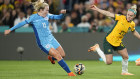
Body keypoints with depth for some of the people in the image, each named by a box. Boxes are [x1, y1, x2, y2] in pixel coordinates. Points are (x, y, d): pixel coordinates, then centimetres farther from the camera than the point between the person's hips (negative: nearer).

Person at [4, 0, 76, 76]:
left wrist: (62, 13, -12)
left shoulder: (47, 15, 4)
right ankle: (69, 72, -7)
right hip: (43, 42, -7)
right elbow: (23, 23, -9)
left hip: (51, 39, 7)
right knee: (58, 56, -15)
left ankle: (51, 58, 36)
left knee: (62, 54, 5)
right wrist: (10, 30, -6)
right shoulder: (34, 17, -13)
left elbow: (58, 17, 11)